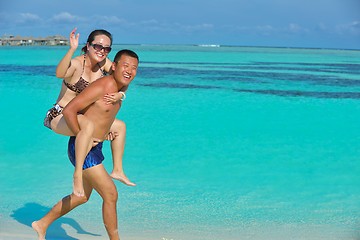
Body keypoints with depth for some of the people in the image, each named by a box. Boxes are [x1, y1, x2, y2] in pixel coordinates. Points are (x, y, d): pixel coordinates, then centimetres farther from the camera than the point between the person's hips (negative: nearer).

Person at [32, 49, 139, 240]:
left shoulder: (119, 88, 6)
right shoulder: (101, 86, -22)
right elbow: (69, 110, -25)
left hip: (93, 148, 10)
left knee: (82, 197, 21)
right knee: (111, 195, -7)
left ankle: (42, 224, 37)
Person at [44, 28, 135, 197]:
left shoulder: (104, 63, -1)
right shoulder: (76, 64, -21)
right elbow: (60, 74, -43)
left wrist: (119, 95, -18)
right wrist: (72, 49, -54)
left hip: (80, 116, 8)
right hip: (59, 117, -8)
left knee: (120, 126, 13)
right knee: (87, 126, -40)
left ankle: (117, 170, 24)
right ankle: (77, 175, -32)